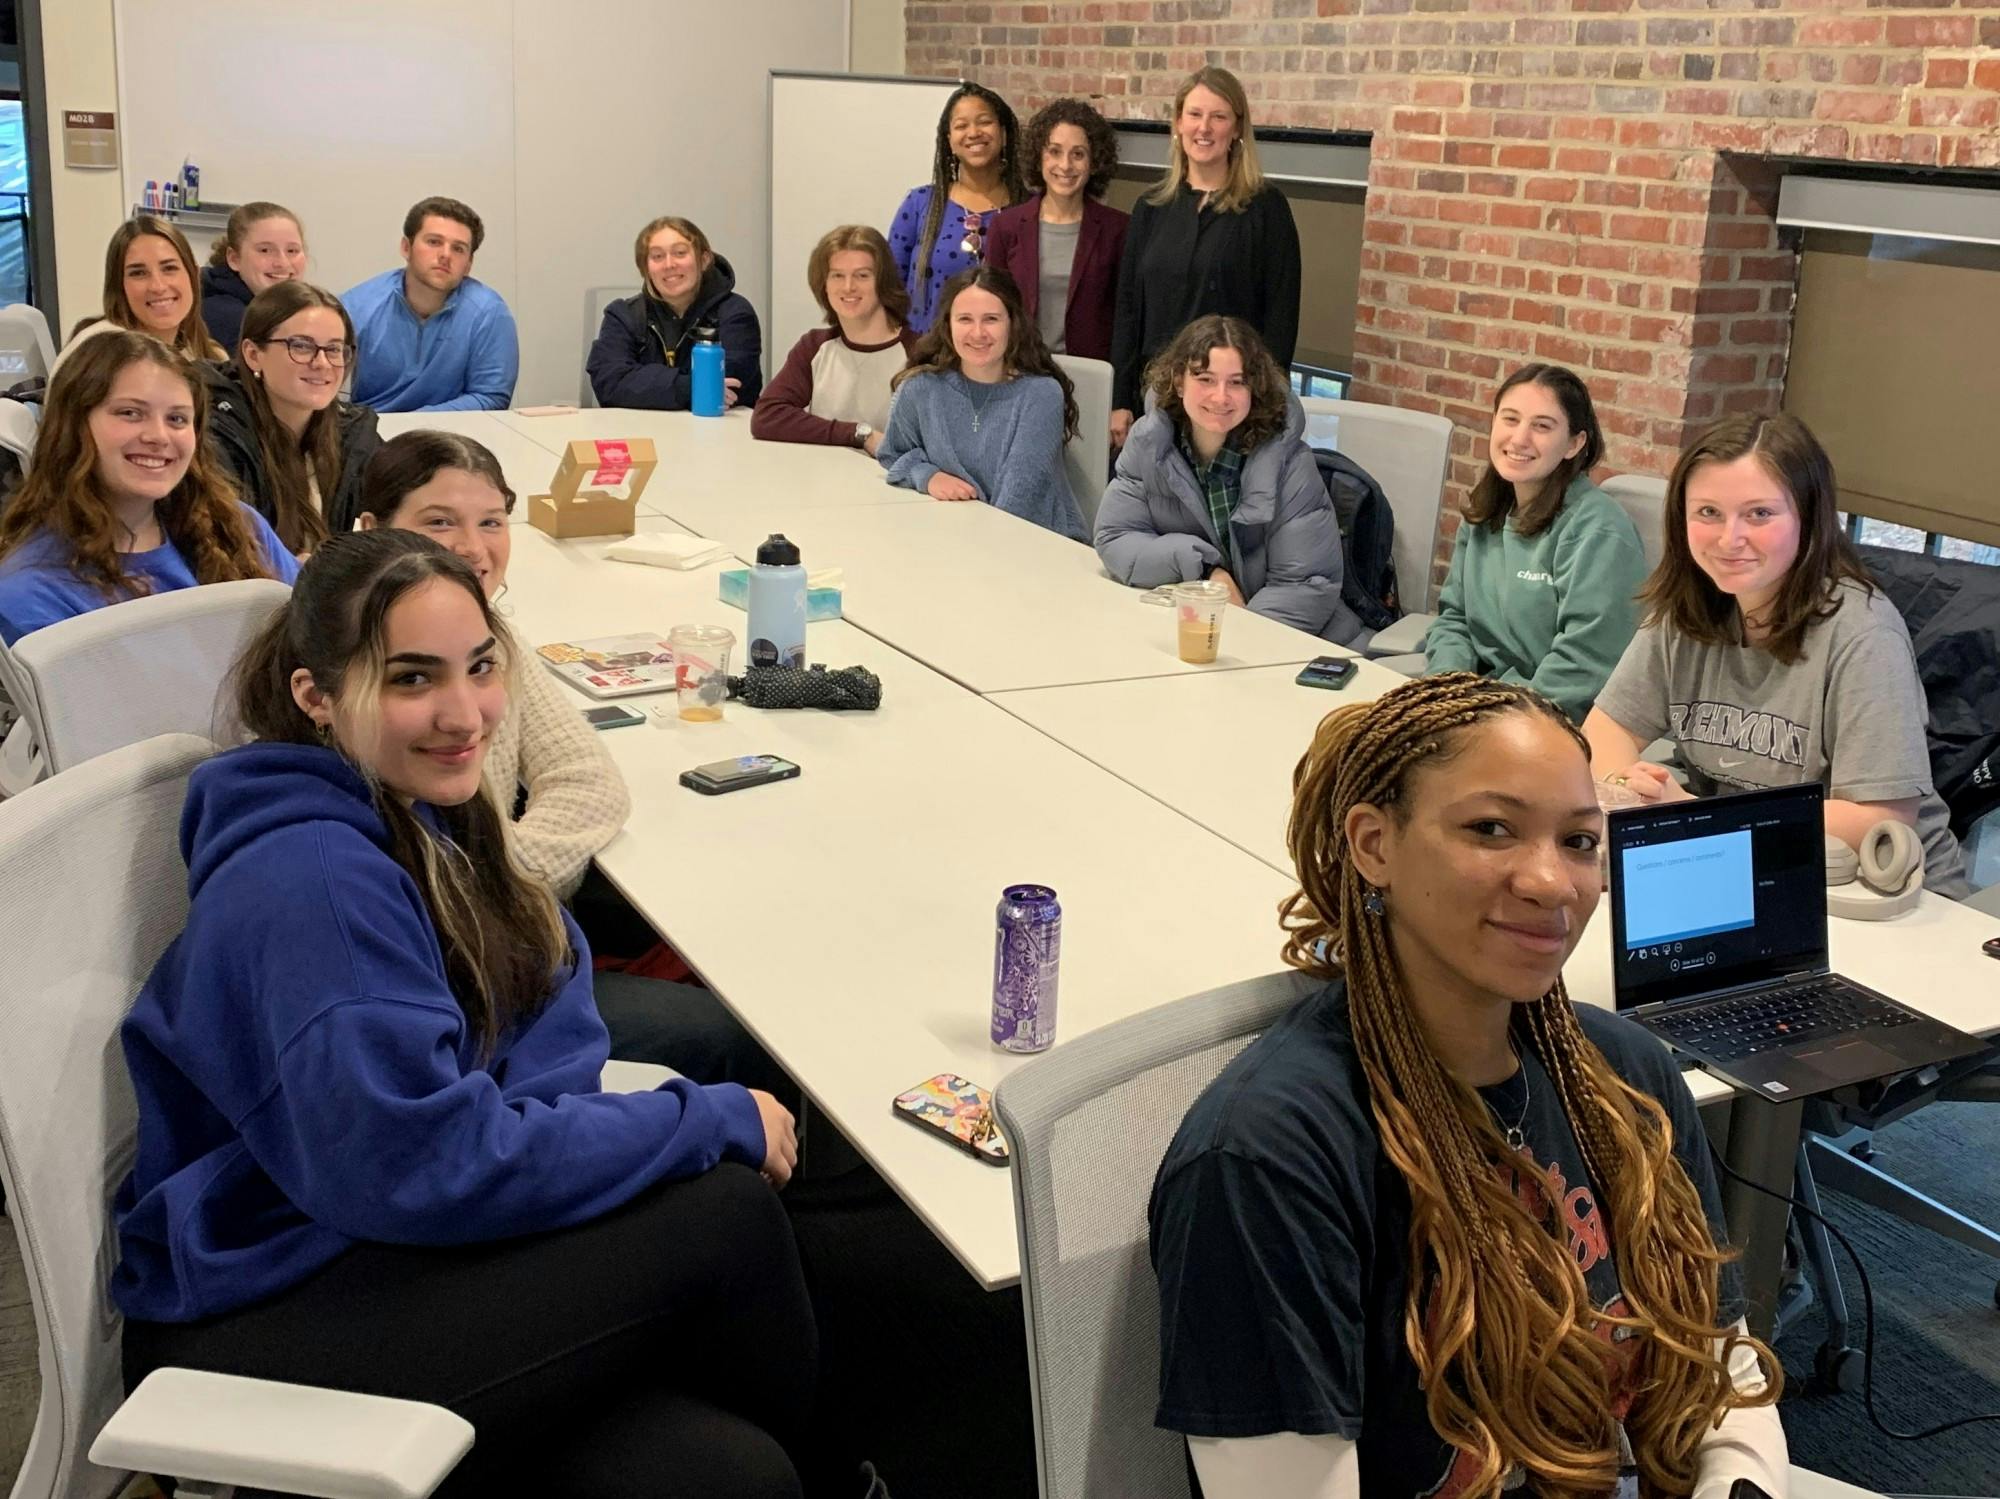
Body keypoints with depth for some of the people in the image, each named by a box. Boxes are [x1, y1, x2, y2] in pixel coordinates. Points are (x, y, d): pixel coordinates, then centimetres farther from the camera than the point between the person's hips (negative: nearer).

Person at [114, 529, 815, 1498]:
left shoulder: (418, 813, 6)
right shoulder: (315, 880, -22)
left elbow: (551, 1013, 4)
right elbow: (425, 1164, -26)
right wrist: (715, 1121, -18)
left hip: (370, 1262, 8)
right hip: (261, 1339, -7)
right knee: (721, 1217, -21)